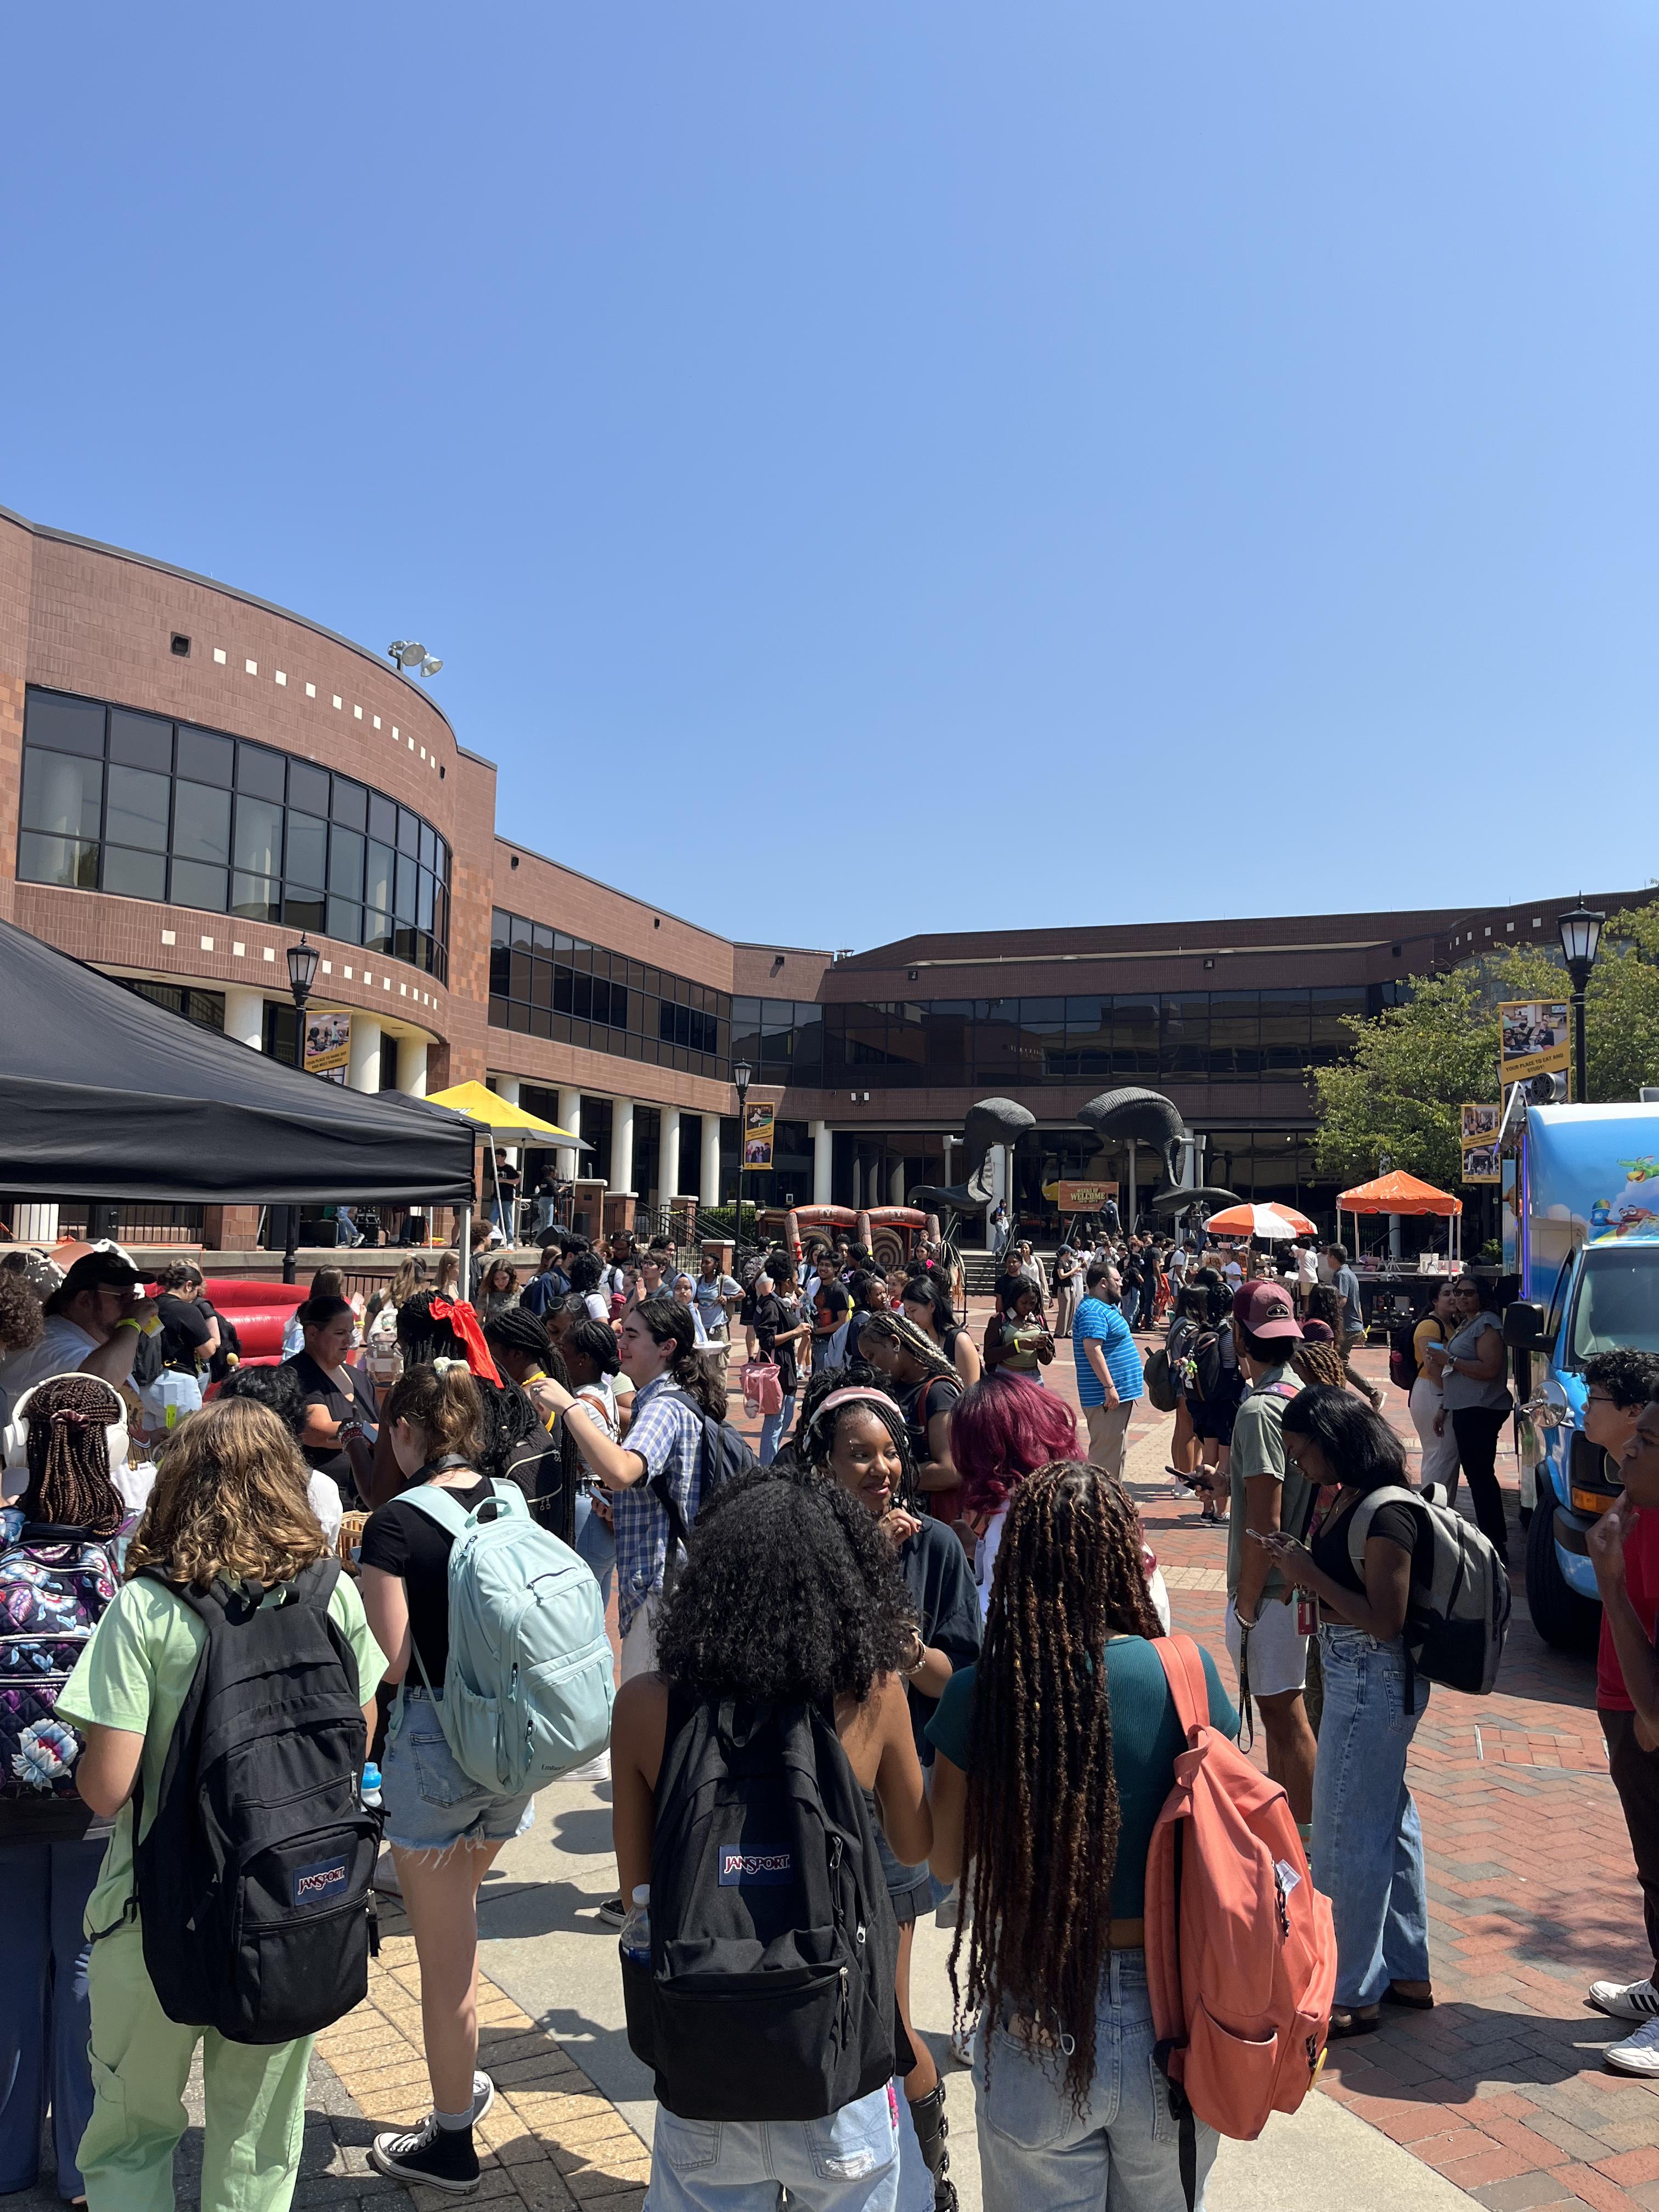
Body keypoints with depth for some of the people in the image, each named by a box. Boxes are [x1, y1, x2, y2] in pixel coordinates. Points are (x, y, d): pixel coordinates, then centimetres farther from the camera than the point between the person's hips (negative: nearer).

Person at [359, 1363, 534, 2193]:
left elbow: (393, 1661, -15)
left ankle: (451, 2142, 29)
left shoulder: (396, 1521, -17)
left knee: (443, 1951, 12)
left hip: (435, 1739, -6)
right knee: (457, 1917, 28)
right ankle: (461, 2084, 43)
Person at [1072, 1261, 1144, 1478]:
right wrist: (1109, 1386, -27)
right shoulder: (1092, 1311, -18)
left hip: (1119, 1394, 11)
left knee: (1116, 1449, 18)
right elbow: (1092, 1349, -27)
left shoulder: (1105, 1308, 17)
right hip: (1107, 1396, -11)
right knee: (1106, 1452, -7)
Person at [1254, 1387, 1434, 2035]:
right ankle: (1406, 1973, 38)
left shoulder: (1386, 1516, -23)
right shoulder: (1345, 1502, 4)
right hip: (1359, 1682, 10)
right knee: (1387, 1822, 21)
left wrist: (1310, 1575, -23)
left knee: (1347, 1837, 3)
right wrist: (1301, 1558, 0)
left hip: (1373, 1685, -10)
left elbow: (1384, 1621, -24)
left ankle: (1351, 1994, 19)